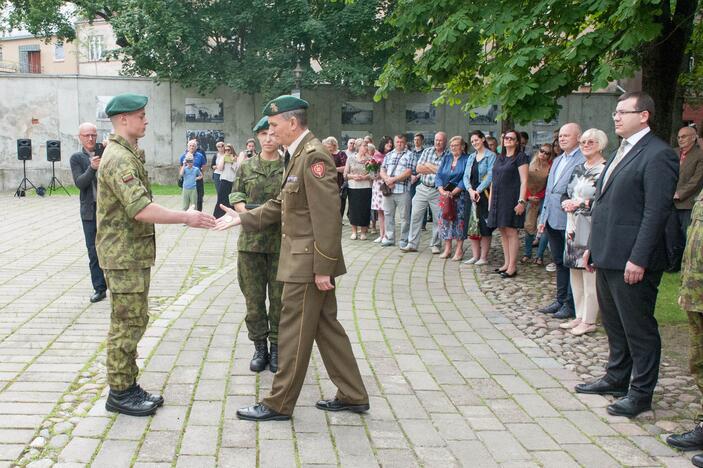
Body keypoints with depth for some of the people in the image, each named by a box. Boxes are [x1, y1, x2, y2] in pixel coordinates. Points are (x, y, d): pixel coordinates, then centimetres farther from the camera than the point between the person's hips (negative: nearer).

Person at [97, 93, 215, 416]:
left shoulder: (128, 154, 15)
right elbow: (141, 209, -29)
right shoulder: (119, 158, -19)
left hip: (134, 253, 10)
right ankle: (119, 393, 7)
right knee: (127, 323, -3)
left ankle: (128, 386, 23)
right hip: (124, 255, -10)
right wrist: (186, 218, -26)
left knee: (133, 321, 14)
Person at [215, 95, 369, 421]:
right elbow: (281, 204, 18)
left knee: (293, 332, 1)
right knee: (326, 327, 15)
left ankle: (279, 404, 14)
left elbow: (327, 216, -22)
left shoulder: (314, 155, -19)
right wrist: (242, 218, 12)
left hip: (307, 262, -10)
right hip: (303, 260, 10)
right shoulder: (297, 154, 13)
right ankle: (353, 396, 25)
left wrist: (323, 268, -22)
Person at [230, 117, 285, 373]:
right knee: (253, 297, 6)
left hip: (281, 241, -2)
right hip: (251, 240, 2)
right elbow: (236, 195, 11)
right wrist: (244, 209, -8)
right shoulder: (246, 166, 7)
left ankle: (276, 347, 20)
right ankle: (260, 347, 20)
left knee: (279, 298, 6)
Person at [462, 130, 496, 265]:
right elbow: (466, 176, 8)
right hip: (472, 194, 6)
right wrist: (470, 190, -9)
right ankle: (475, 255, 13)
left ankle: (484, 257, 3)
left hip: (484, 194, -6)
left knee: (484, 226, -3)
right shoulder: (471, 157, 16)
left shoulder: (490, 156, -3)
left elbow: (490, 176, -12)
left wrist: (478, 191, -16)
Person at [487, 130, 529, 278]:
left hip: (511, 199, -7)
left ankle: (512, 267, -3)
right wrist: (490, 199, 14)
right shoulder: (499, 158, 17)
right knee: (503, 232, 9)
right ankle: (506, 263, 15)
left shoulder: (520, 157, -3)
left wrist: (521, 201, -17)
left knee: (511, 232, -7)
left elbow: (524, 181, -10)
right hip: (498, 199, 7)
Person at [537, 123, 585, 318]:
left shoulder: (583, 160, -12)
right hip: (552, 221, 9)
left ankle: (571, 305, 9)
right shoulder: (557, 161, 18)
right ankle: (561, 300, 26)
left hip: (569, 221, -8)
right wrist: (543, 218, 17)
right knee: (559, 262, 16)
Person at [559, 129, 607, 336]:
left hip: (592, 229, -8)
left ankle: (589, 321, 5)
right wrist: (566, 203, -3)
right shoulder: (578, 169, 16)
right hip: (574, 227, 8)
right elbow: (566, 194, 19)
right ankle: (580, 316, 24)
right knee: (575, 273, 13)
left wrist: (580, 203, -16)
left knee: (590, 273, -4)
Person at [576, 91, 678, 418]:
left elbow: (657, 211, -19)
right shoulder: (622, 151, 16)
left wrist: (639, 259, -21)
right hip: (608, 257, 10)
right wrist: (593, 246, 17)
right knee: (614, 323, 20)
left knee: (639, 328, 2)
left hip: (632, 260, -9)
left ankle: (641, 392, 13)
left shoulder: (659, 155, -14)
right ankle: (617, 378, 34)